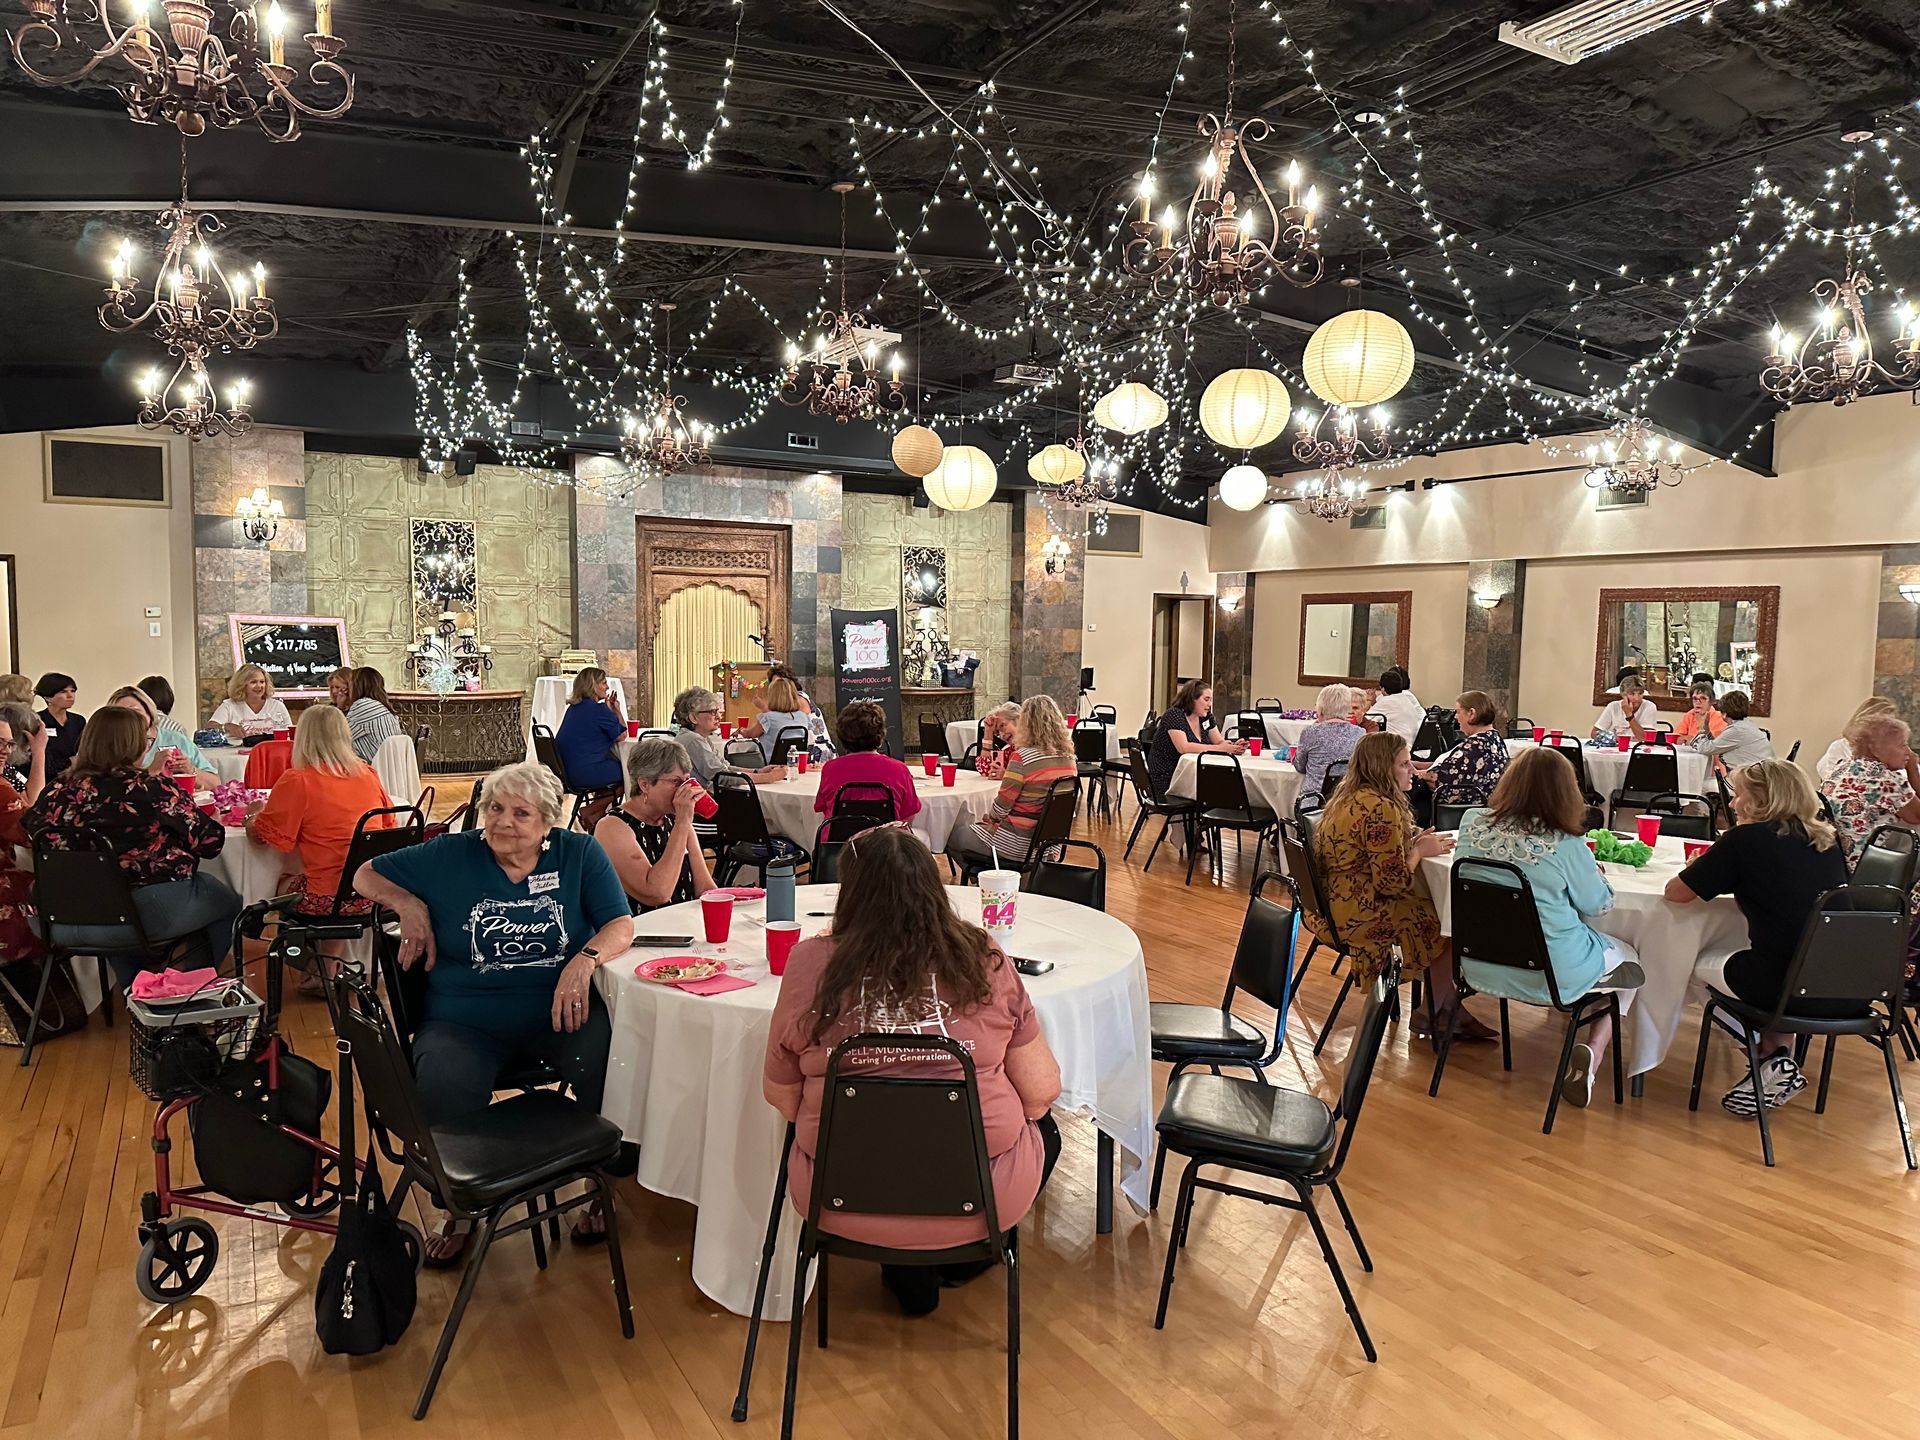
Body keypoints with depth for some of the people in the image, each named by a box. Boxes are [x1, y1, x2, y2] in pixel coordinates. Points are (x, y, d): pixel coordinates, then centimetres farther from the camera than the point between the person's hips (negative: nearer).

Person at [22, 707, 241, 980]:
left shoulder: (62, 789, -5)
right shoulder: (154, 789, -15)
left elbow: (33, 825, 10)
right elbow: (210, 841, -10)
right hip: (153, 911, -5)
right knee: (227, 900, 21)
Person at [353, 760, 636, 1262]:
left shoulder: (579, 854, 2)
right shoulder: (451, 855, 5)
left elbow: (621, 925, -3)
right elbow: (366, 875, 16)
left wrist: (585, 959, -23)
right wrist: (409, 905, -4)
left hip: (557, 1014, 0)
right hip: (465, 1023, 1)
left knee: (609, 1061, -31)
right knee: (442, 1089, -30)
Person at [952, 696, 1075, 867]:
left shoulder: (1022, 757, -21)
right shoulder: (1068, 757, 0)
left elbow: (1001, 806, -15)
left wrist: (987, 817, 5)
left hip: (1019, 845, -8)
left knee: (952, 838, 12)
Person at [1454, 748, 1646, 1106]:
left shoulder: (1472, 825, -9)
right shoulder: (1566, 846, -21)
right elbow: (1598, 905, -4)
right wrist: (1595, 874, 18)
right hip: (1549, 977, -6)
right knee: (1631, 962, 24)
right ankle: (1594, 1052, 7)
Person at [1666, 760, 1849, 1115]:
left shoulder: (1746, 840, -7)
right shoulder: (1826, 841, 10)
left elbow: (1676, 892, -1)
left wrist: (1712, 867, 17)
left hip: (1791, 989, -6)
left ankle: (1774, 1057, 16)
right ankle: (1780, 1056, 22)